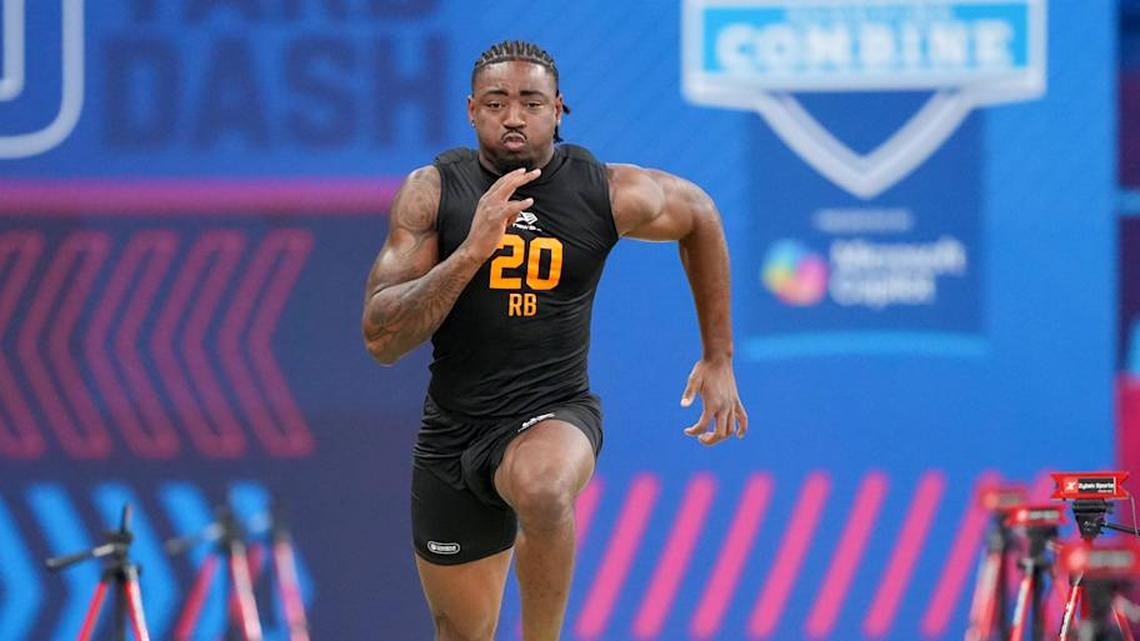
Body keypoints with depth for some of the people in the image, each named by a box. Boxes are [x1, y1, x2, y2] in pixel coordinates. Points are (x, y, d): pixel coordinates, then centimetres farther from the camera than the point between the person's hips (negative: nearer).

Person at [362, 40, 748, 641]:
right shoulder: (431, 191, -8)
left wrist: (718, 358, 15)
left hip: (553, 414, -2)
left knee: (542, 488, -39)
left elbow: (699, 214, 14)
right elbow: (381, 338, -15)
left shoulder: (611, 195, -8)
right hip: (452, 429, 2)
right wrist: (473, 250, -28)